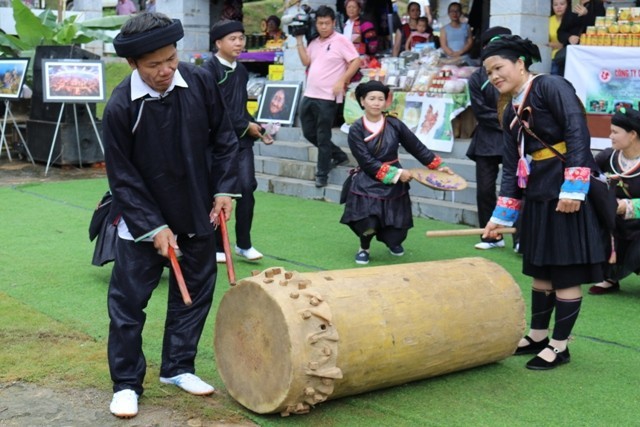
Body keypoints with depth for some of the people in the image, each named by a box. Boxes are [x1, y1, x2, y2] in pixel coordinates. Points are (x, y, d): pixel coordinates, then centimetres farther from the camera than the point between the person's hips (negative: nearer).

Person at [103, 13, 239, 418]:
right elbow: (122, 177, -13)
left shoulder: (200, 82, -12)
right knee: (128, 301, 1)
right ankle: (126, 383, 16)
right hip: (142, 219, -3)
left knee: (196, 293, 13)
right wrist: (153, 227, -16)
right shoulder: (120, 107, -20)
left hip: (198, 213, 4)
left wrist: (224, 189, -2)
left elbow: (224, 138, 3)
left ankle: (178, 367, 31)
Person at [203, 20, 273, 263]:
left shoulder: (241, 71, 12)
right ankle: (217, 246, 15)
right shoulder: (210, 69, -9)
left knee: (247, 188, -1)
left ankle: (244, 244, 10)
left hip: (242, 139, 6)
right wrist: (246, 125, -12)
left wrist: (257, 129, 5)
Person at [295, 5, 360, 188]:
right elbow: (305, 61, 7)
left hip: (327, 98, -7)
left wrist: (342, 81, -17)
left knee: (322, 138, -1)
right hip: (309, 95, 8)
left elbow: (356, 62, -11)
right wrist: (299, 40, 4)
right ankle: (338, 155, 29)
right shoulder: (314, 42, 13)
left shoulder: (341, 40, -8)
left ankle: (322, 175, 11)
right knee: (309, 133, 14)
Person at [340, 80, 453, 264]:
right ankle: (364, 249, 17)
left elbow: (417, 147, 5)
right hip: (367, 185, -2)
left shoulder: (395, 125, -3)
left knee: (396, 229, 2)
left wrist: (438, 165, 2)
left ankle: (392, 241, 42)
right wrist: (396, 173, -19)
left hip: (394, 185, 2)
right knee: (368, 225, -19)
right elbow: (367, 162, -15)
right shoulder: (356, 130, -10)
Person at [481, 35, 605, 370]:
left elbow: (578, 133, -18)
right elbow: (512, 167, 15)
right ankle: (537, 336, 29)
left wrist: (573, 187, -25)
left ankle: (560, 346, 11)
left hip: (569, 194, -8)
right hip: (538, 197, 8)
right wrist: (501, 215, 10)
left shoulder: (551, 86, -9)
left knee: (566, 272, 0)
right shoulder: (511, 114, 14)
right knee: (541, 269, 16)